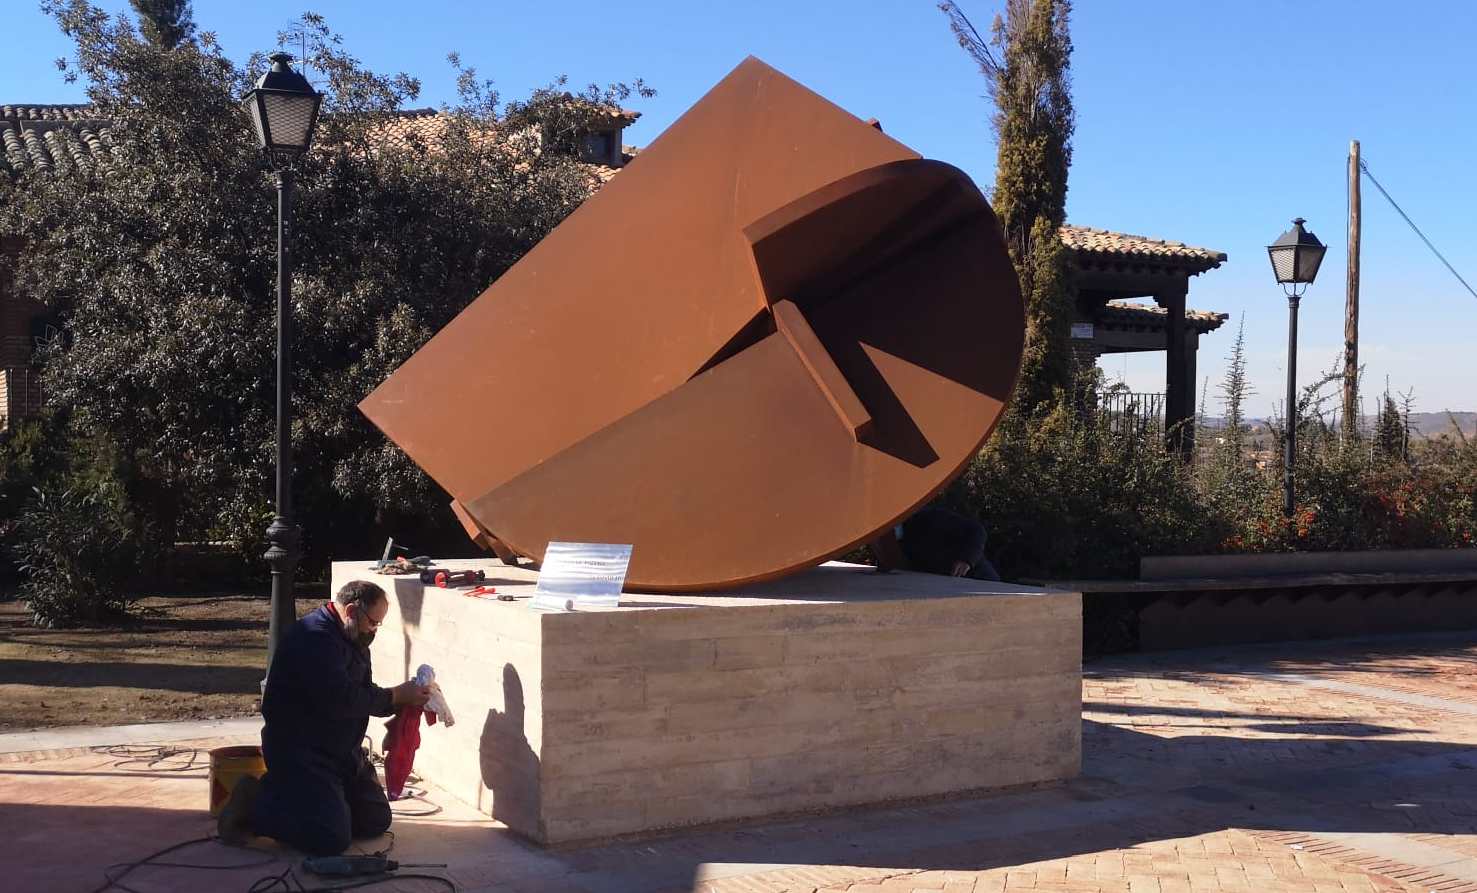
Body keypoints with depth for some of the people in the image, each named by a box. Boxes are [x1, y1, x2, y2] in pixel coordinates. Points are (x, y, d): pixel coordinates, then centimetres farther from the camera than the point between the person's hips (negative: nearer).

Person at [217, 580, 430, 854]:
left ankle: (286, 796, 19)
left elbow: (362, 695, 14)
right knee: (332, 840, -20)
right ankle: (255, 805, 0)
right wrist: (396, 696, -20)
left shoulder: (352, 641, 13)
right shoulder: (314, 638, -21)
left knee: (376, 821, 10)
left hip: (342, 751, 11)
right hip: (298, 752, -11)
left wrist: (406, 700, -5)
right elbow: (341, 700, -30)